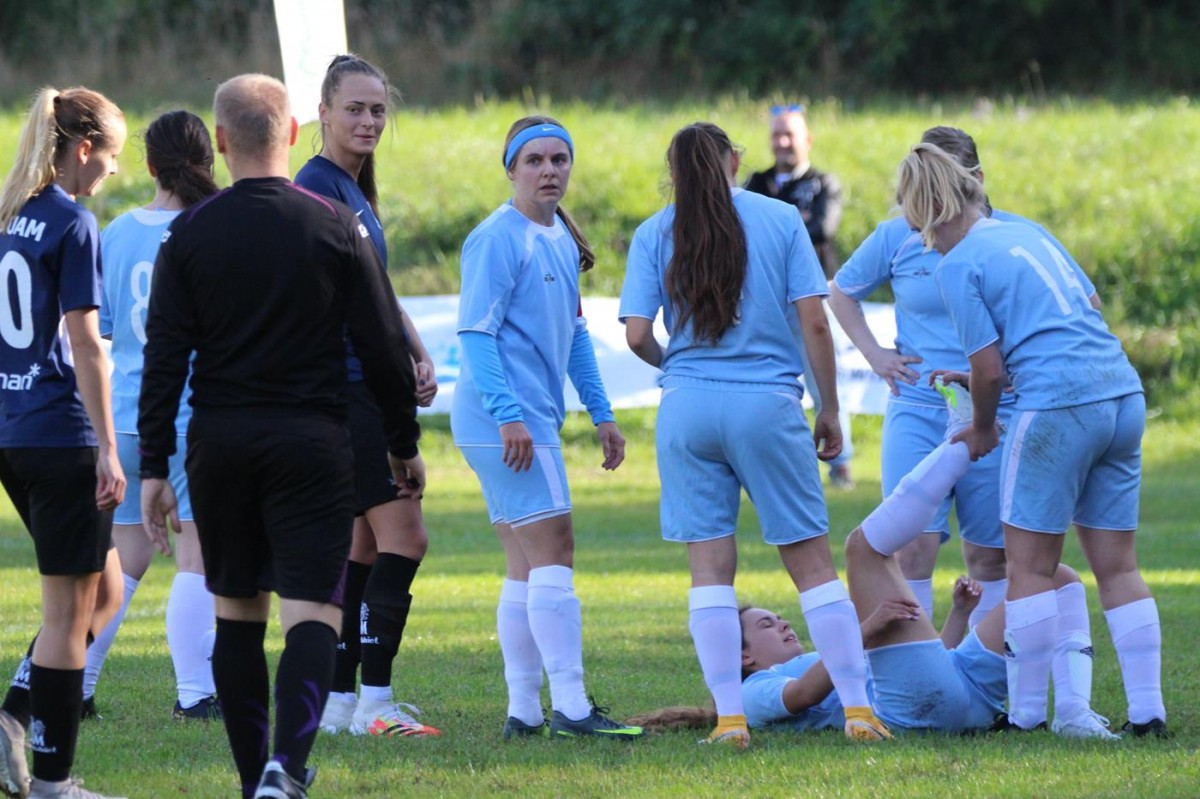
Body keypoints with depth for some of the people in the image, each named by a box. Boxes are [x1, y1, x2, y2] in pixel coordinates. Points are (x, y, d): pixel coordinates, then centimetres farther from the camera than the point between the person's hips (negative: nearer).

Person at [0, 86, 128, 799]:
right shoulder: (74, 224, -13)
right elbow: (84, 344, -16)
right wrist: (109, 449, -15)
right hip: (62, 437, -8)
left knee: (105, 590, 18)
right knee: (70, 611, 0)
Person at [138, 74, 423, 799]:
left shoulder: (189, 235, 0)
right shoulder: (337, 227, -2)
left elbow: (165, 358, -3)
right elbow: (384, 345, 0)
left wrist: (154, 468, 0)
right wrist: (406, 445, 11)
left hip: (219, 441, 2)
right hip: (312, 441, -2)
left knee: (236, 613, 14)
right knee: (312, 612, -6)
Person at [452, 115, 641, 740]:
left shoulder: (562, 239, 16)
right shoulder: (498, 238, -11)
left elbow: (573, 332, 24)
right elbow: (476, 332, -17)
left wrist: (600, 413, 22)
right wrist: (509, 415, -24)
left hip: (532, 419, 9)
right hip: (503, 419, -9)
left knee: (527, 567, 9)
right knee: (554, 553, -11)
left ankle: (524, 712, 12)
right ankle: (570, 707, -12)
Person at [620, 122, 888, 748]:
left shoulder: (654, 234, 5)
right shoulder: (780, 219, 3)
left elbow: (637, 336, -2)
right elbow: (812, 321, -2)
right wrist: (829, 410, 8)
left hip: (688, 408, 1)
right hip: (768, 407, -1)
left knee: (710, 564, 4)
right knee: (811, 559, 5)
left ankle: (729, 717, -2)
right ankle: (858, 708, 1)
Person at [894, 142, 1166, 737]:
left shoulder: (957, 265, -4)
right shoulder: (1029, 234, 18)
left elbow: (989, 369, -6)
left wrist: (982, 431, 15)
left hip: (1057, 406, -7)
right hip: (1122, 393, 7)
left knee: (1029, 568, 3)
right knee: (1117, 567, 10)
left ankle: (1026, 714, 2)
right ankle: (1147, 711, 6)